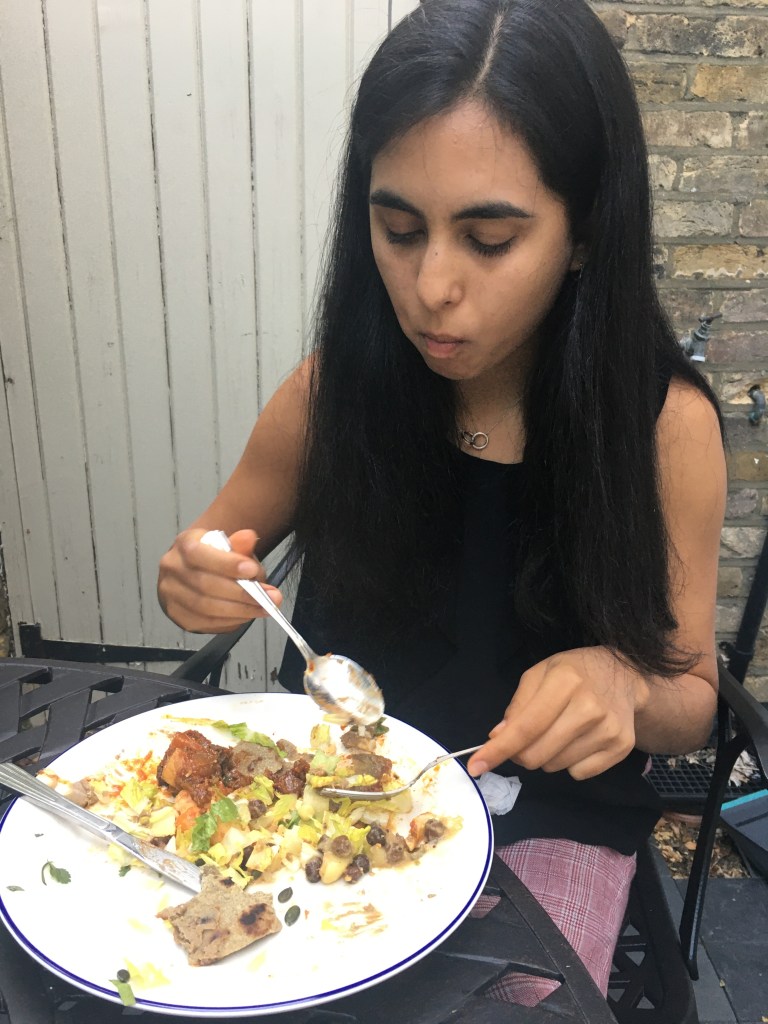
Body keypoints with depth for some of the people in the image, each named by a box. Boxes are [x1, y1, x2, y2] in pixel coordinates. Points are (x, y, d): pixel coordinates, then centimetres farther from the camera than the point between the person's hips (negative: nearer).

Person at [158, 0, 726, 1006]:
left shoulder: (665, 423, -17)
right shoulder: (336, 388, -13)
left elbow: (694, 696, -6)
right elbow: (215, 553, 2)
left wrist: (622, 687, -29)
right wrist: (201, 586, -21)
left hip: (544, 815, 0)